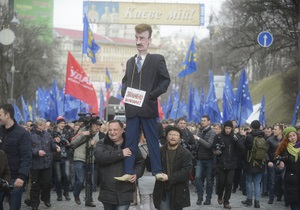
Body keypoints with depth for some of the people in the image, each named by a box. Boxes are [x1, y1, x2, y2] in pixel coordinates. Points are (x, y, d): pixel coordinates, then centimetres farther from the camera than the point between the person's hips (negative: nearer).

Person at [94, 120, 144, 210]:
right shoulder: (102, 144, 2)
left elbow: (140, 162, 11)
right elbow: (99, 157, -20)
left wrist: (136, 174, -11)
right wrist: (120, 154, -23)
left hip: (125, 193, -1)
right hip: (107, 192, 1)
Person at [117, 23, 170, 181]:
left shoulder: (157, 60, 1)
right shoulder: (130, 61, 17)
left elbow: (166, 80, -3)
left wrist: (152, 95, -11)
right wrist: (125, 93, 6)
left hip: (148, 107, -5)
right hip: (131, 108, 5)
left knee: (153, 140, -1)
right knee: (130, 140, 2)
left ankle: (157, 171, 1)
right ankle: (128, 172, 2)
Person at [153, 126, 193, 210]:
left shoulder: (186, 153, -4)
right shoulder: (160, 151, 6)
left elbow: (186, 171, -14)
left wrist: (169, 177, -20)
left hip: (178, 192, -1)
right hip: (162, 191, 1)